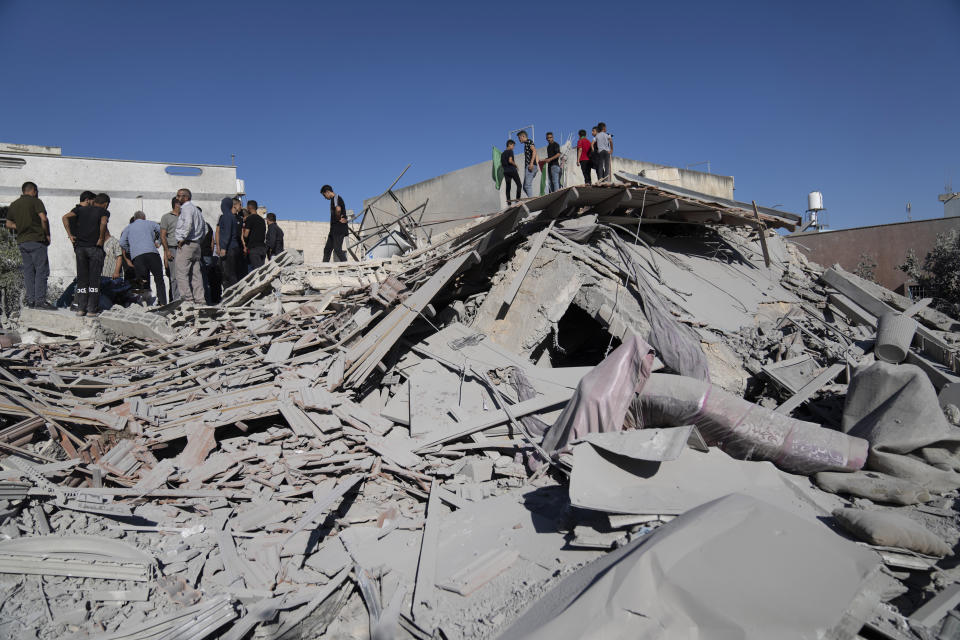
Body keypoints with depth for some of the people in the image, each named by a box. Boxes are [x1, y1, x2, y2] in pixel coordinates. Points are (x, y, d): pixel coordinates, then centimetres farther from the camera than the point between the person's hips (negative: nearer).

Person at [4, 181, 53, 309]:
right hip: (36, 240, -7)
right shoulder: (35, 201, -4)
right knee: (41, 270, -6)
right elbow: (43, 218, -16)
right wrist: (47, 234, -6)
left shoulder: (13, 204, 16)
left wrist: (21, 228, 15)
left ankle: (30, 299, 8)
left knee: (28, 271, 9)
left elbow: (8, 224, 17)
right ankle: (40, 300, -10)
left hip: (22, 241, 7)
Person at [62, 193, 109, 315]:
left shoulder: (81, 209, 16)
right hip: (95, 247, -4)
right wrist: (101, 239, -10)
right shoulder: (104, 212, 3)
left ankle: (81, 308, 9)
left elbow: (65, 217, 4)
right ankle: (92, 309, 1)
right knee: (94, 279, 2)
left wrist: (70, 235, 4)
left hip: (80, 247, 4)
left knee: (81, 278, 11)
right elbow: (103, 223, -18)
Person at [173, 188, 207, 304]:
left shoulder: (186, 208, -6)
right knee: (196, 275, 7)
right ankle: (199, 301, 5)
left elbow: (188, 223, -25)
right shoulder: (196, 209, 22)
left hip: (186, 245, -9)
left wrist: (182, 239, -18)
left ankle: (188, 300, -11)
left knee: (182, 275, -7)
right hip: (196, 245, 9)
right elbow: (205, 229, 24)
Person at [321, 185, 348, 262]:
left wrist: (338, 219, -15)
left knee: (337, 249, -14)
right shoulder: (333, 199, 21)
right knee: (327, 249, 10)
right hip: (334, 229, 10)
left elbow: (338, 209, -31)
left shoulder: (336, 198, -10)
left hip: (339, 228, -10)